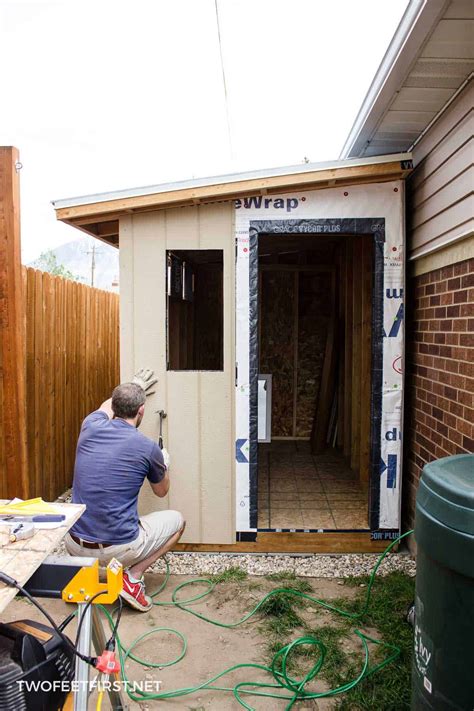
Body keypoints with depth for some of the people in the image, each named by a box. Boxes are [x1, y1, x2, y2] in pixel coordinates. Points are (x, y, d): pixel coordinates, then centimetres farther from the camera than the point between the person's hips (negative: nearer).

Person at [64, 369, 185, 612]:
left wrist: (134, 386, 40)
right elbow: (161, 491, 9)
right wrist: (164, 463, 29)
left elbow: (106, 407, 25)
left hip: (75, 547, 5)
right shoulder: (148, 448, -13)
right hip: (119, 549, -5)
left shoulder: (91, 427, -3)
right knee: (176, 520, 19)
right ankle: (133, 575, 4)